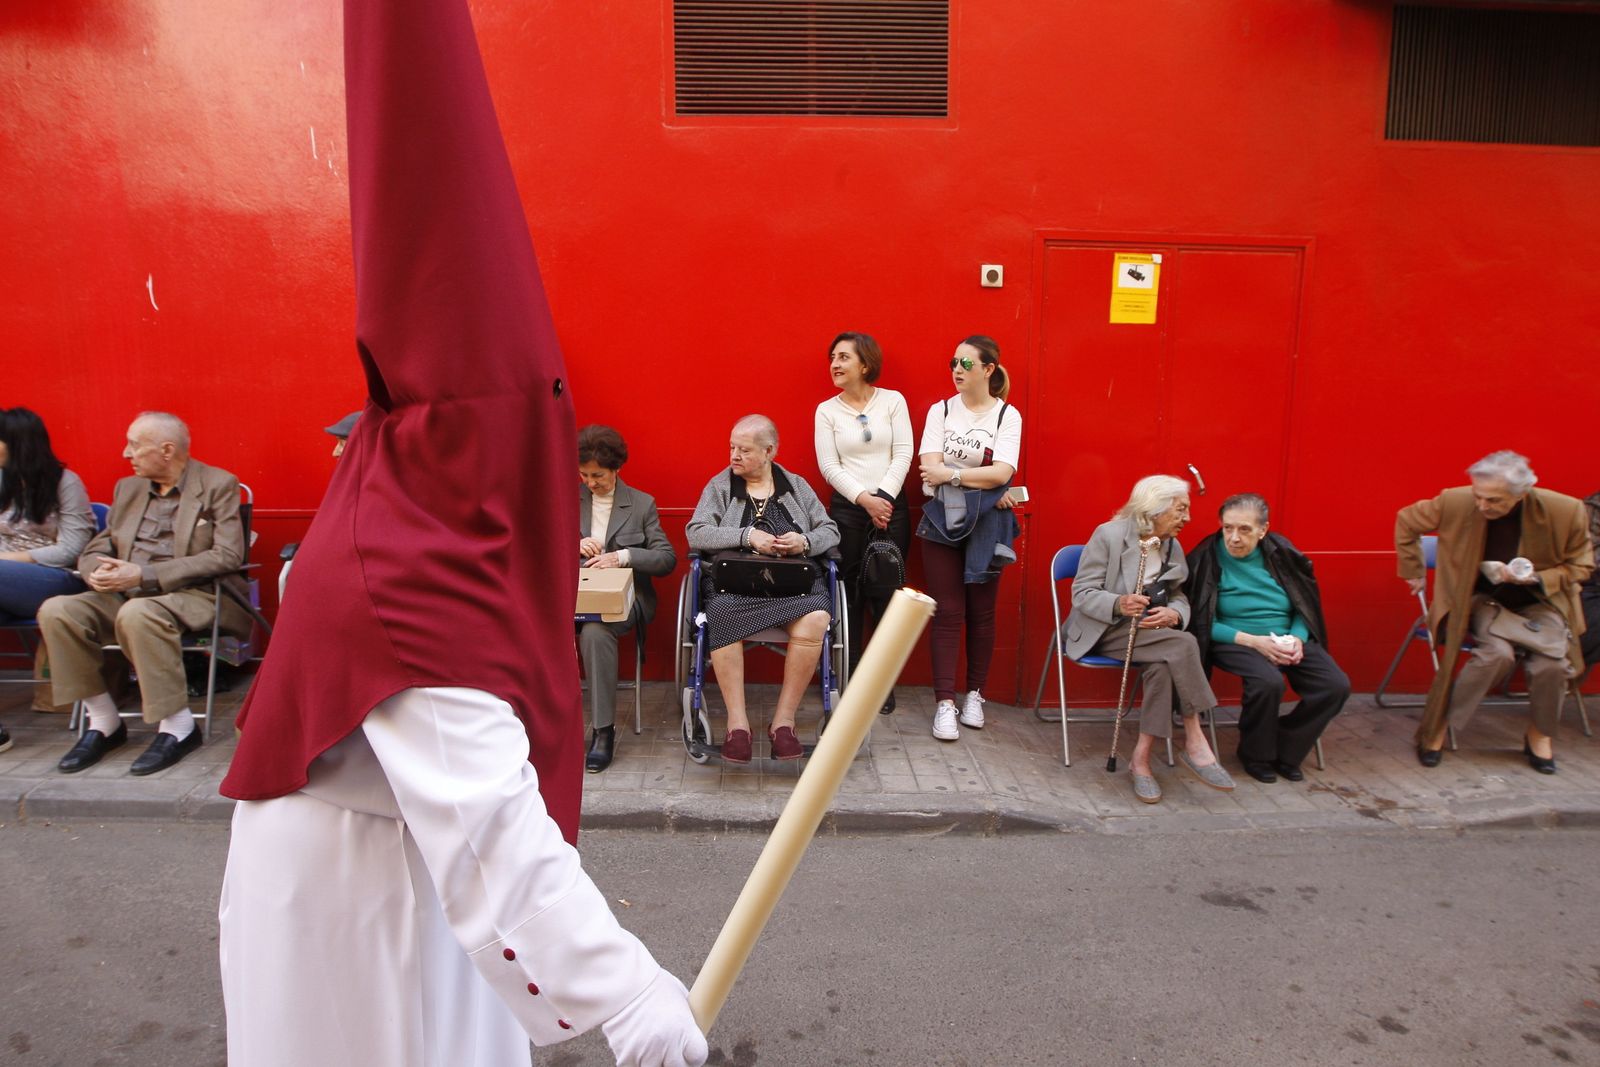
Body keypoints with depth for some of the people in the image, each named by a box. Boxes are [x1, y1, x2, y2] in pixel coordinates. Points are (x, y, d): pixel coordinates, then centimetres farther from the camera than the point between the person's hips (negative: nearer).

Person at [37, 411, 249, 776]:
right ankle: (104, 721, -4)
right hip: (126, 595, 7)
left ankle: (178, 726, -22)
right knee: (57, 610, -17)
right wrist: (99, 573, -7)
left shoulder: (218, 485, -2)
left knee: (137, 613, -35)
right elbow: (94, 550, 20)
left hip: (196, 596, -7)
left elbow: (227, 556, -14)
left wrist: (144, 575, -19)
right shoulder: (128, 488, 18)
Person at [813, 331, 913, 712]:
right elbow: (829, 466, -2)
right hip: (847, 509, 0)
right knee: (849, 595, 2)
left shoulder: (893, 401, 4)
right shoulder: (826, 410, 5)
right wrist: (864, 500, -13)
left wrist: (884, 497, -12)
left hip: (891, 508, 0)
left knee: (885, 593, 1)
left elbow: (903, 455, -1)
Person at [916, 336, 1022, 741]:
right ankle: (945, 703, 1)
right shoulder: (940, 411, 7)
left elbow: (1001, 473, -12)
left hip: (986, 525, 0)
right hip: (943, 520, 1)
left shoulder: (1008, 416, 2)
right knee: (948, 614, -1)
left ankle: (974, 695, 21)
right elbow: (931, 469, -6)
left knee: (981, 613, 7)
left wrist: (950, 474, -13)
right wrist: (986, 488, -11)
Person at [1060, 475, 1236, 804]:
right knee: (1184, 644, -29)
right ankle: (1195, 742, -20)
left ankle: (1141, 758, -23)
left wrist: (1173, 614, -13)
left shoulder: (1173, 547, 12)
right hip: (1104, 630, -6)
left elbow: (1179, 597, 12)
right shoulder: (1109, 534, -8)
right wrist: (1119, 604, -32)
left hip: (1149, 630, 6)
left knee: (1163, 668, -30)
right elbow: (1082, 593, -12)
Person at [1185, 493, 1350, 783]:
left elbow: (1305, 606, 10)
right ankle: (1256, 756, -3)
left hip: (1287, 639, 5)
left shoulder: (1280, 552, 2)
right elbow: (1203, 623, -9)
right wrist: (1253, 641, -19)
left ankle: (1285, 751, 6)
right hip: (1236, 641, -5)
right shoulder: (1206, 559, -10)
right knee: (1269, 682, -33)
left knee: (1336, 685, -17)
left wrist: (1298, 638, -10)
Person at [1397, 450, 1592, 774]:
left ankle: (1540, 735, 4)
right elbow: (1407, 521, 1)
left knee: (1551, 662, -25)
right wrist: (1414, 572, 5)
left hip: (1539, 601, 2)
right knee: (1497, 653, -30)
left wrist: (1535, 578, -19)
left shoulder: (1565, 511, -17)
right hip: (1483, 600, -1)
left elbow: (1580, 565, 1)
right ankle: (1439, 725, -12)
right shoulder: (1455, 502, -20)